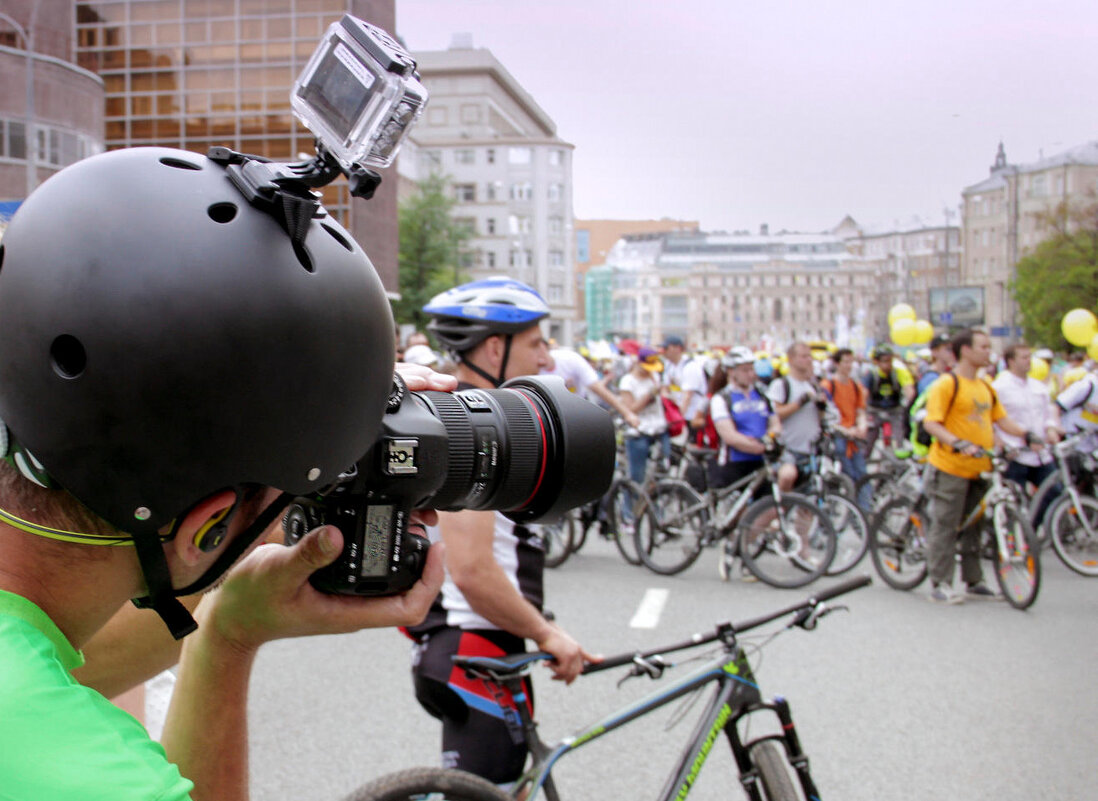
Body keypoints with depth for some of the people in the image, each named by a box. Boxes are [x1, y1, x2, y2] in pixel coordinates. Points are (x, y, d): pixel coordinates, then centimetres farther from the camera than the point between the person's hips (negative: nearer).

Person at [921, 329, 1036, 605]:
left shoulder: (985, 387, 13)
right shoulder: (946, 384, -11)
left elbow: (1001, 419, 18)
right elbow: (931, 423, -18)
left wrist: (1026, 434, 1)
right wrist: (958, 443, -30)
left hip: (979, 468, 8)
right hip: (950, 468, -7)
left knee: (973, 527, 14)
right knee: (945, 527, -3)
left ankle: (974, 582, 24)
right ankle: (940, 585, 4)